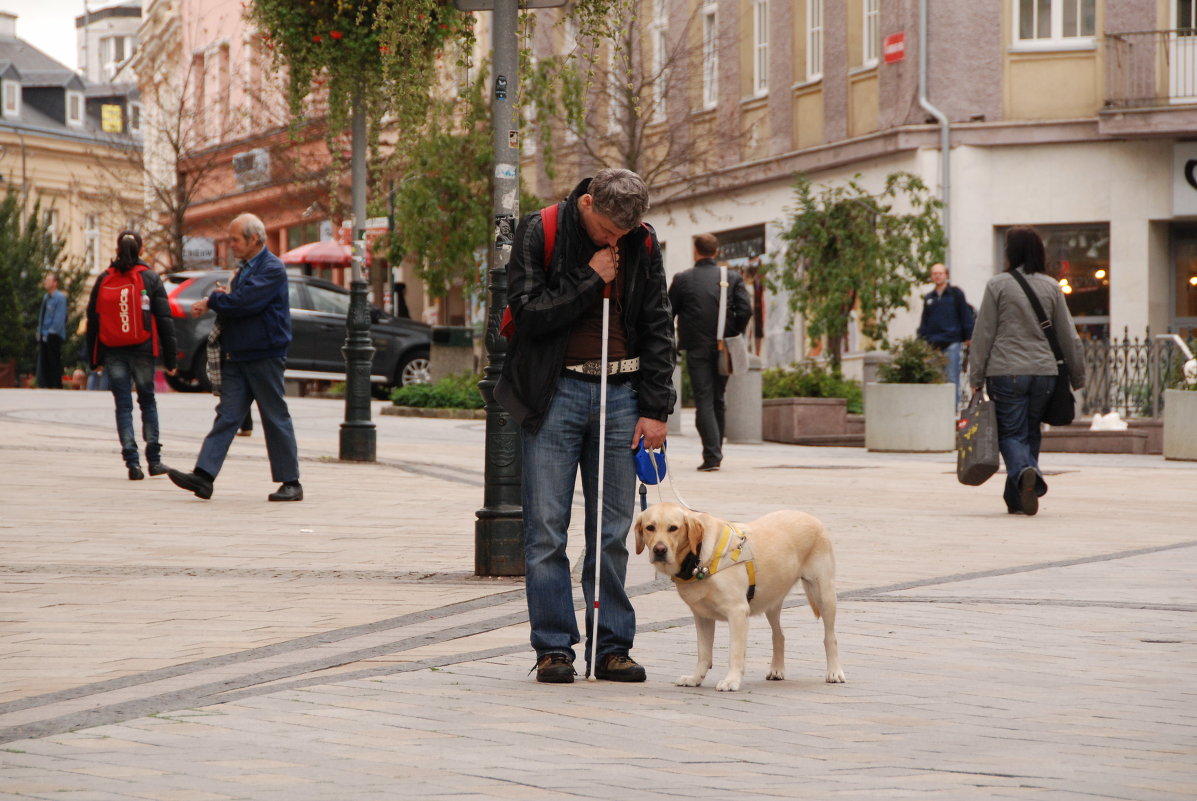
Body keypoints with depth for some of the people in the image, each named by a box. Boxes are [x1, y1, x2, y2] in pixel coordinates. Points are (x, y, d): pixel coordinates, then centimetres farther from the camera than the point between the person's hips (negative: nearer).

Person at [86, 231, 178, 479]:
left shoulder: (104, 281, 3)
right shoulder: (150, 278, -2)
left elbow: (92, 319, 5)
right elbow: (165, 319, -3)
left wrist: (94, 359, 13)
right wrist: (170, 358, 1)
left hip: (113, 353, 1)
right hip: (142, 350, -1)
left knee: (123, 406, 3)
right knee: (147, 401, 14)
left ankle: (132, 462, -7)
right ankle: (154, 460, 12)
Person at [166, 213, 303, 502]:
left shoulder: (272, 269, -12)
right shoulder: (245, 269, 18)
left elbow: (246, 302, -23)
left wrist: (212, 301, -8)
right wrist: (223, 299, -2)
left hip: (264, 356, -8)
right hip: (236, 356, 8)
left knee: (276, 419, 0)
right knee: (227, 416, 0)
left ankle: (290, 483, 8)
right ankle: (204, 475, -8)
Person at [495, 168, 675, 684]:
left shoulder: (643, 244, 5)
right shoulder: (539, 233, -4)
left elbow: (658, 329, 8)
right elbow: (529, 313, -12)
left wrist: (655, 410, 3)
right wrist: (590, 279, -14)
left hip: (619, 395, 3)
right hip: (555, 395, -2)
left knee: (613, 533, 4)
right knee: (546, 530, -3)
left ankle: (613, 646, 10)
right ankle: (553, 647, 3)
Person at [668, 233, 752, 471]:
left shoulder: (682, 279, -2)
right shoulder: (732, 278, 2)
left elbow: (667, 313, 2)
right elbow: (745, 309, -7)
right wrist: (733, 335, 6)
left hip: (697, 348, -3)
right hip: (723, 350, 3)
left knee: (704, 401, -4)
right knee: (718, 400, 15)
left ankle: (712, 455, -16)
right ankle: (715, 453, 21)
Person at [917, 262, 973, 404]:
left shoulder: (956, 293, 5)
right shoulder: (928, 298, 18)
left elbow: (966, 316, 3)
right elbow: (924, 322, 21)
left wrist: (968, 338, -3)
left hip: (952, 344, -4)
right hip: (933, 345, 4)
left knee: (952, 379, -5)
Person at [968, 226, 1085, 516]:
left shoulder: (998, 285, -4)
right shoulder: (1051, 287, 5)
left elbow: (983, 334, -3)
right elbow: (1068, 336, 9)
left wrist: (976, 378, 2)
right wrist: (1077, 377, 18)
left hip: (1006, 372, -3)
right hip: (1044, 372, 3)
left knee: (1011, 434, 1)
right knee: (1031, 433, 15)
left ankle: (1024, 472, -28)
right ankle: (1017, 499, 16)